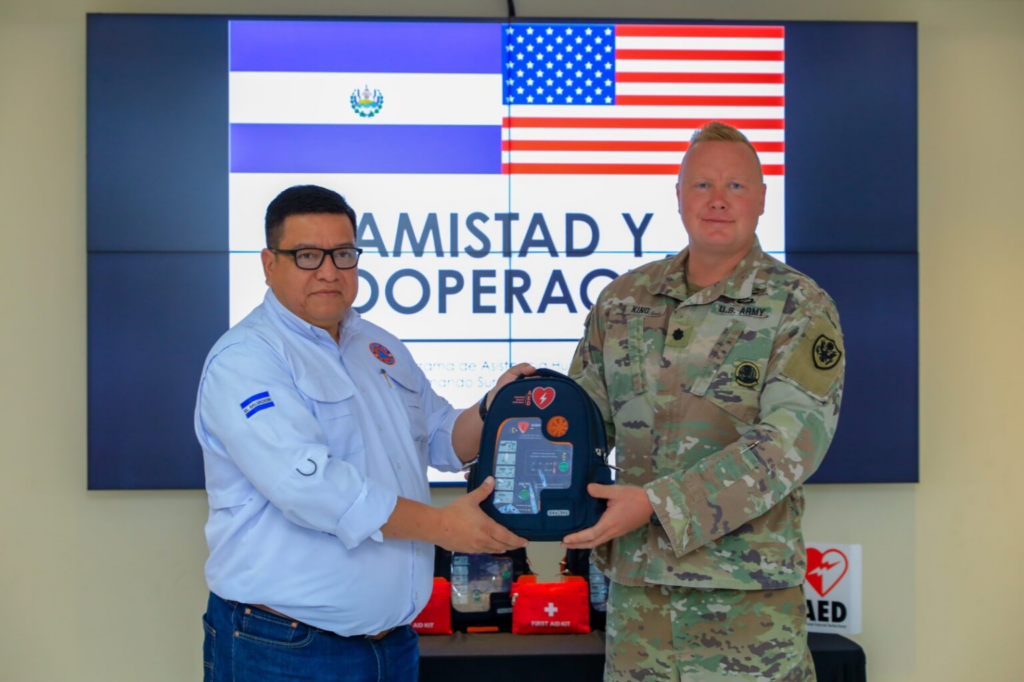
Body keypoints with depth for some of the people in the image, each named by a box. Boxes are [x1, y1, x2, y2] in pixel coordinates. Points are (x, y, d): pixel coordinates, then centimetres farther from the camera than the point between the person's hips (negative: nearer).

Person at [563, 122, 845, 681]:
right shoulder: (623, 300, 8)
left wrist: (657, 504, -23)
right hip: (635, 583, 3)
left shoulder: (802, 310, -5)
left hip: (749, 593, -3)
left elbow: (790, 443, -16)